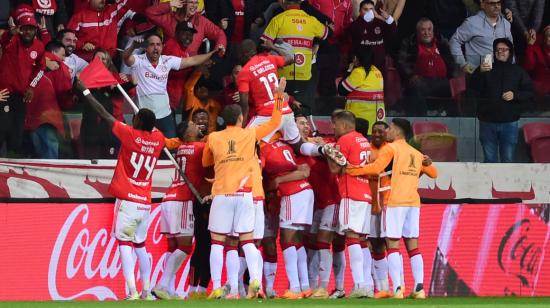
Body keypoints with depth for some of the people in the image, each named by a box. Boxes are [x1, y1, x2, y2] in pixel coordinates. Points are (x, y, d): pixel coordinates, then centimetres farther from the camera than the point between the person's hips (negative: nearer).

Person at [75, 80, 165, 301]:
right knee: (140, 245, 19)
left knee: (125, 243, -8)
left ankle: (132, 292, -21)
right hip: (146, 203, 6)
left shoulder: (130, 135, -9)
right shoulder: (158, 140, 5)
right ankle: (146, 291, 18)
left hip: (127, 200, -6)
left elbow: (104, 115, -3)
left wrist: (85, 92, 5)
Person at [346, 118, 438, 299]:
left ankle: (397, 288, -16)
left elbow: (376, 167, -16)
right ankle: (419, 287, -4)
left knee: (393, 245, -5)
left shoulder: (390, 148, -1)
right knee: (413, 246, 7)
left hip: (395, 202, -6)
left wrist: (351, 170, -11)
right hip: (413, 202, 6)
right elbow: (433, 173, 27)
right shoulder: (416, 154, 17)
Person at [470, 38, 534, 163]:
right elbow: (475, 89, -7)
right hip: (488, 121, 0)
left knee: (508, 160, 2)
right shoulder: (488, 70, 8)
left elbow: (529, 92, 6)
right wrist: (480, 73, -24)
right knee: (489, 159, 5)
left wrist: (515, 95, -13)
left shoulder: (518, 71, 9)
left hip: (509, 121, 0)